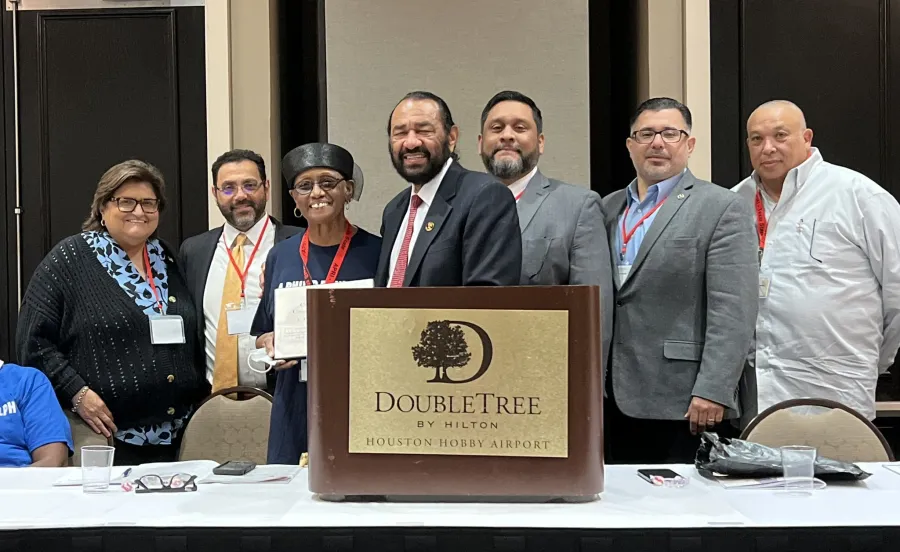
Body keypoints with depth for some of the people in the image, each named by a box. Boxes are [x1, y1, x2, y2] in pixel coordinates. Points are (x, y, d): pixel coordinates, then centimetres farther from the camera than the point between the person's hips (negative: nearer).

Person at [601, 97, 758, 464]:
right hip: (616, 400, 5)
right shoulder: (608, 209, 14)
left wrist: (712, 392, -16)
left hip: (683, 402, -5)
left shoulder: (722, 209, -2)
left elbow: (732, 312, -9)